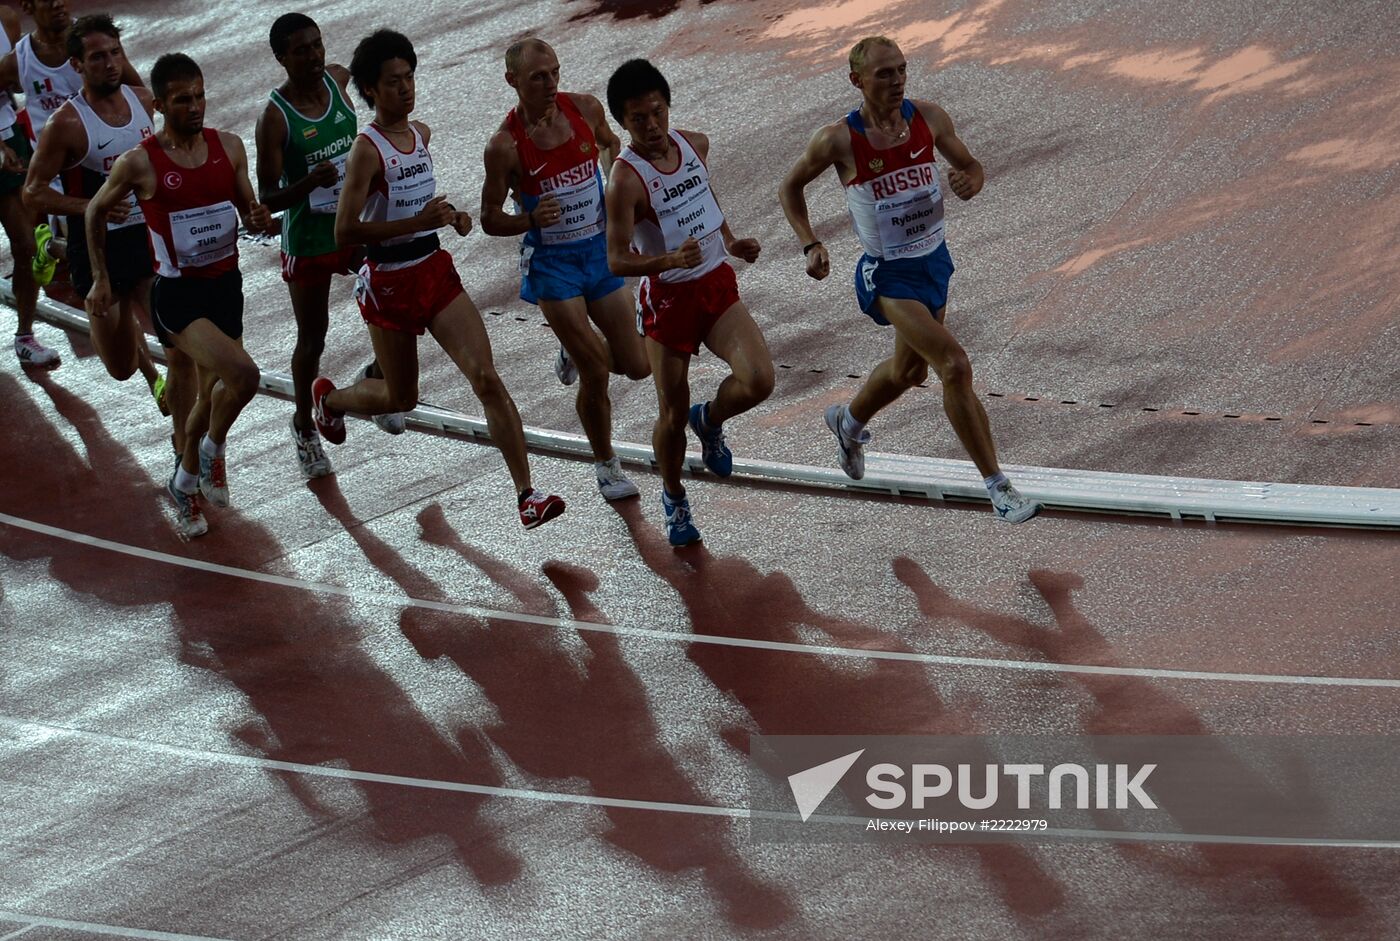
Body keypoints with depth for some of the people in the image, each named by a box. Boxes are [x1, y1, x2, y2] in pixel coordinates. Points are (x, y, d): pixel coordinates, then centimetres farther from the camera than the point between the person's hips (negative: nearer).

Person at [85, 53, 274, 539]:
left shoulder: (229, 146, -1)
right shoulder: (140, 163, -14)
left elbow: (248, 210, 11)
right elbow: (95, 212, 3)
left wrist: (260, 219, -13)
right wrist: (100, 278, 7)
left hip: (225, 284, 5)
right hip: (177, 294, -5)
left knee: (214, 393, 15)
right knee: (242, 374, -24)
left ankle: (186, 482, 40)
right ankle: (213, 449, 5)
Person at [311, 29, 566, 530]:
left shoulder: (421, 133, 5)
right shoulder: (367, 150, -18)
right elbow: (345, 230, -24)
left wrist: (450, 216, 7)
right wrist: (418, 222, -29)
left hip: (436, 269, 5)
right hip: (390, 281, -5)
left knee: (486, 379, -9)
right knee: (401, 399, 13)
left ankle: (526, 493, -12)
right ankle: (328, 396, 46)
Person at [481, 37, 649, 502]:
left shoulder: (585, 109, -7)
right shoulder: (505, 146, -18)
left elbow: (610, 144, 17)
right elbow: (490, 220, -10)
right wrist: (530, 219, -28)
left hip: (601, 249, 4)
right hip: (551, 262, -4)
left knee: (637, 366, 3)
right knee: (596, 373, -7)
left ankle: (575, 351, 36)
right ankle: (606, 464, 16)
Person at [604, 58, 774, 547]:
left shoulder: (695, 144, -1)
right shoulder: (626, 177, -21)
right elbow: (617, 260, -22)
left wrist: (730, 241, 9)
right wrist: (669, 261, -37)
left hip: (718, 286, 4)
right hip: (668, 298, -4)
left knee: (758, 380, -17)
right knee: (672, 414, 6)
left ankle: (710, 420, 18)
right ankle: (673, 498, 35)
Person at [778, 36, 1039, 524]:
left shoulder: (929, 118, -7)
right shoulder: (839, 140, -18)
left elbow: (970, 166, 8)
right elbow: (790, 188, -2)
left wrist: (970, 182, -16)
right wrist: (810, 245, -14)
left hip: (934, 261, 6)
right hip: (888, 276, -6)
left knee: (909, 370, 25)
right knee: (955, 367, -18)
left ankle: (848, 421, 57)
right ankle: (997, 487, -11)